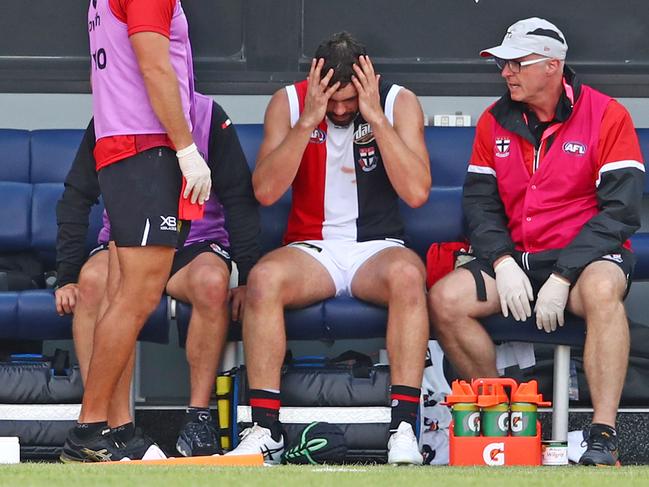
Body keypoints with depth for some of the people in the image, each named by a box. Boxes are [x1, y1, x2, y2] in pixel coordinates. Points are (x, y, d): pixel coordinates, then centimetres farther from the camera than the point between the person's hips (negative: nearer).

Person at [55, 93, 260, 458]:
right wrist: (67, 278, -9)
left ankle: (200, 417, -26)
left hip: (195, 244, -1)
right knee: (94, 279, -33)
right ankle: (119, 427, -34)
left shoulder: (208, 116, -5)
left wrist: (247, 279, -11)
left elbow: (239, 198, -3)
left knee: (211, 281, -36)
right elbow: (76, 198, 1)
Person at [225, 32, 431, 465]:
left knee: (407, 274, -36)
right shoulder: (289, 103, 0)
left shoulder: (399, 103, -2)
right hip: (311, 248, 1)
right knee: (263, 278, -33)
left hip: (378, 248, -1)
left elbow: (416, 193, -15)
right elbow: (265, 191, -11)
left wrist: (376, 117, -19)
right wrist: (308, 121, -19)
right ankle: (265, 428, -29)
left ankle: (404, 427, -36)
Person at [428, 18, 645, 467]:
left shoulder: (606, 116, -7)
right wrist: (502, 263, -12)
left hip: (588, 255, -5)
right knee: (444, 300, -19)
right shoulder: (495, 122, 8)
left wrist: (563, 278, -20)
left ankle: (604, 436, -39)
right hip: (517, 257, 5)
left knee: (601, 290, -40)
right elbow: (479, 201, 8)